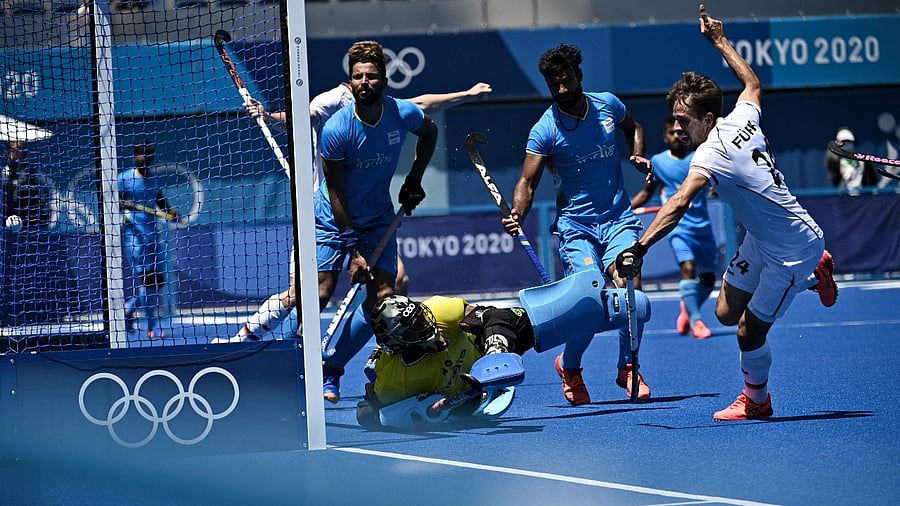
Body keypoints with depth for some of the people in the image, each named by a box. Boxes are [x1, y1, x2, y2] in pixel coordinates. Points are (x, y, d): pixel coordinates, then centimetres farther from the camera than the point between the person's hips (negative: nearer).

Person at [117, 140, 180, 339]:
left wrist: (171, 213, 0)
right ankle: (153, 327, -12)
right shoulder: (124, 178, -2)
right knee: (144, 278, -12)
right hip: (133, 234, -6)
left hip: (151, 233, 6)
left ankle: (128, 309, 27)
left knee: (157, 279, 6)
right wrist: (123, 205, -25)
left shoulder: (153, 180, 15)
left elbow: (162, 205, 21)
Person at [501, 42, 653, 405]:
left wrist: (638, 156, 5)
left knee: (630, 286, -19)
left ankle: (628, 367, 5)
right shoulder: (544, 130, -9)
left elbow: (632, 127, 24)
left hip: (619, 218, 2)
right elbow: (528, 181, -12)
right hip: (576, 224, -2)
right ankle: (570, 368, 13)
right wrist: (516, 215, -31)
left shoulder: (608, 104, 2)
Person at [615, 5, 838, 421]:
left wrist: (639, 248, -53)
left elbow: (679, 204, -45)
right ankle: (814, 275, 32)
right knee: (726, 312, 14)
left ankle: (756, 401, 23)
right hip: (761, 239, 9)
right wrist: (720, 41, 24)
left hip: (793, 249, -9)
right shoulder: (743, 119, -7)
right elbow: (753, 83, 16)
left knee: (749, 331, -4)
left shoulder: (712, 154, -30)